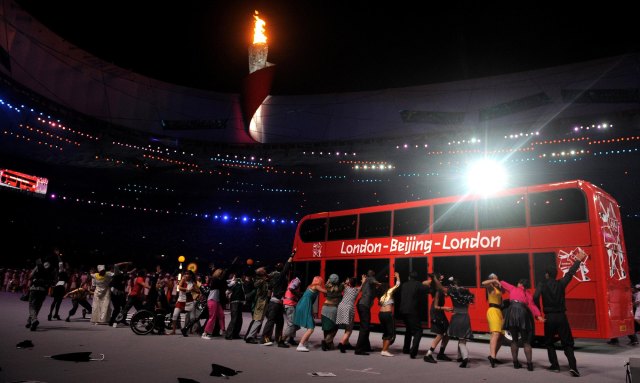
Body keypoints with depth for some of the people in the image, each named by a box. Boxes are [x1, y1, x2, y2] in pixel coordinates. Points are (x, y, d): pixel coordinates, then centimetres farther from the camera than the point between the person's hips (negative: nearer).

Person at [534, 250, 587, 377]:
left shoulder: (542, 284, -6)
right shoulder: (561, 283, 1)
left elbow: (535, 297, -20)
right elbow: (570, 273, 15)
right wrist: (578, 260, 28)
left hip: (549, 317, -2)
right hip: (561, 316, 2)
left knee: (549, 343, 16)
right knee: (567, 343, 6)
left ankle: (555, 365, 12)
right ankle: (573, 366, -10)